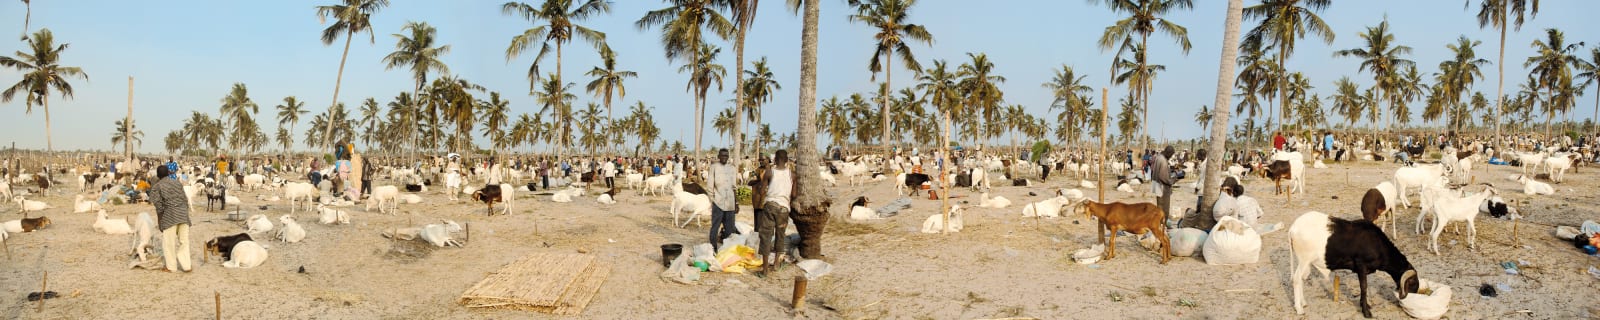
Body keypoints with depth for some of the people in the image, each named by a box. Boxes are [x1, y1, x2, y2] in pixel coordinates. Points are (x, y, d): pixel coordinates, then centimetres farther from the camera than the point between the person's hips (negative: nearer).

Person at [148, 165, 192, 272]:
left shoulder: (157, 186, 1)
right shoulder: (177, 183, 14)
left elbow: (158, 203, -8)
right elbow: (185, 199, 11)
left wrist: (161, 216, 3)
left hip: (170, 215, -4)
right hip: (183, 213, 4)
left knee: (169, 242, 7)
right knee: (183, 241, 10)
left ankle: (171, 266, 13)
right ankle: (186, 265, 9)